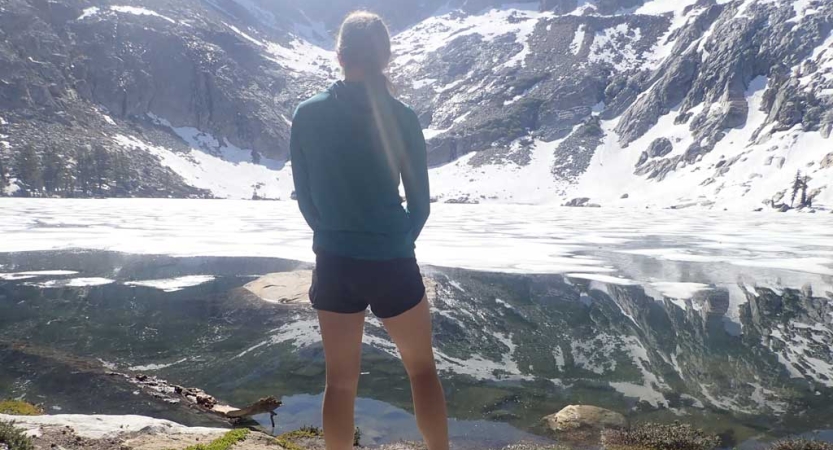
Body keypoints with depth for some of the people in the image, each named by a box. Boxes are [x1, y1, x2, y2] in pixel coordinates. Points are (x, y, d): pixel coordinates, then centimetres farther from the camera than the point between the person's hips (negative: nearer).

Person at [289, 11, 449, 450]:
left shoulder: (308, 114, -3)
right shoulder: (401, 118, -8)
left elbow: (305, 198, 4)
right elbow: (420, 203, -2)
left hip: (333, 264, 2)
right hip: (391, 262, -2)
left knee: (341, 380, 15)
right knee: (422, 368, 18)